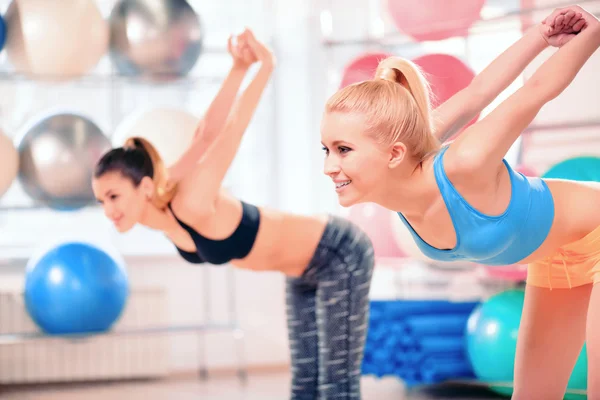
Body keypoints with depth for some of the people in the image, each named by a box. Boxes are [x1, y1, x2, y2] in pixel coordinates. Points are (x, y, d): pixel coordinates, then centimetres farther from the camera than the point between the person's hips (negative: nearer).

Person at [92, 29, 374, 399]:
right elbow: (208, 133, -6)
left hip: (340, 257, -8)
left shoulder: (191, 205, -33)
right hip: (306, 268, 8)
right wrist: (239, 69, -10)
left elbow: (231, 131, -30)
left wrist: (266, 66, -23)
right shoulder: (158, 211, -10)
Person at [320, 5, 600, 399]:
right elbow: (474, 96, -12)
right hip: (554, 256, 6)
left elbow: (540, 87, -28)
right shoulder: (398, 176, -23)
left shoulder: (461, 167, -42)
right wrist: (544, 33, -2)